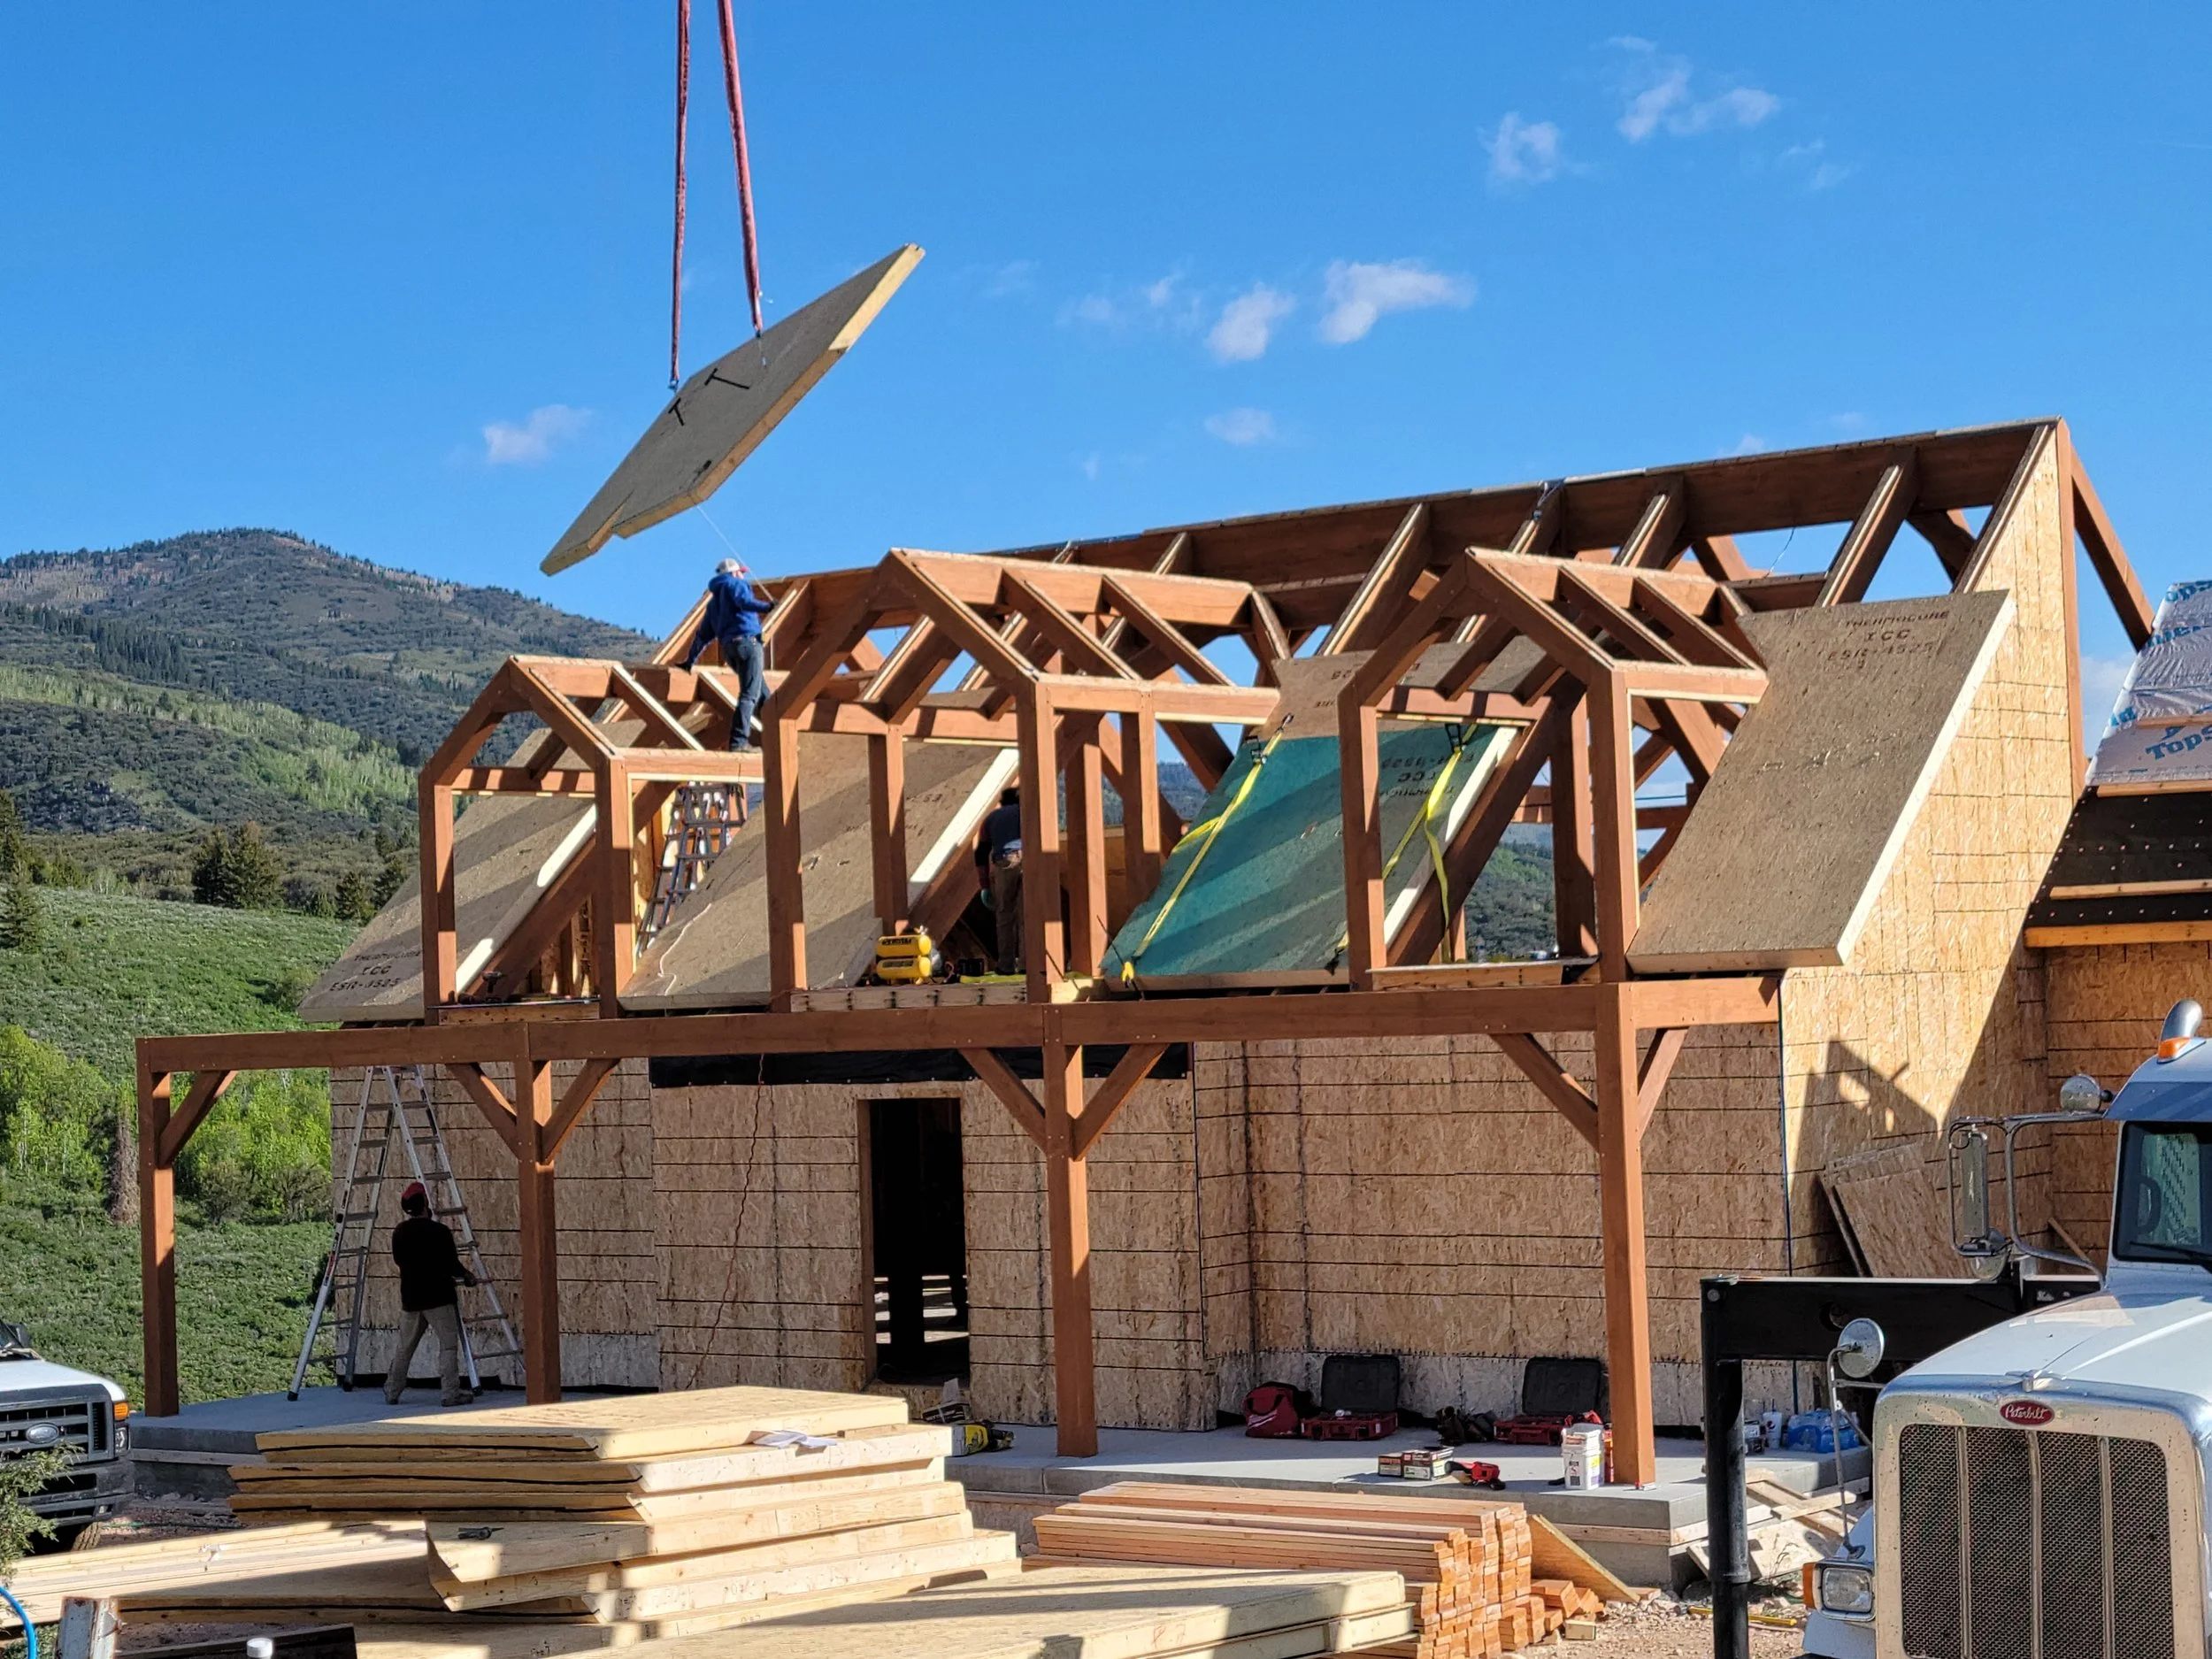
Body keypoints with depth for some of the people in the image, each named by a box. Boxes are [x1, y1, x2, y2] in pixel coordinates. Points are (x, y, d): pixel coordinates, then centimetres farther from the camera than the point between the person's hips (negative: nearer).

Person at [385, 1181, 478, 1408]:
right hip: (438, 1296, -6)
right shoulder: (440, 1231, -13)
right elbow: (452, 1265, -11)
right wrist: (466, 1275, 9)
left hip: (410, 1297, 6)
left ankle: (392, 1391, 22)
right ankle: (450, 1392, -9)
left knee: (404, 1347, 16)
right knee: (448, 1345, -2)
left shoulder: (399, 1233, 4)